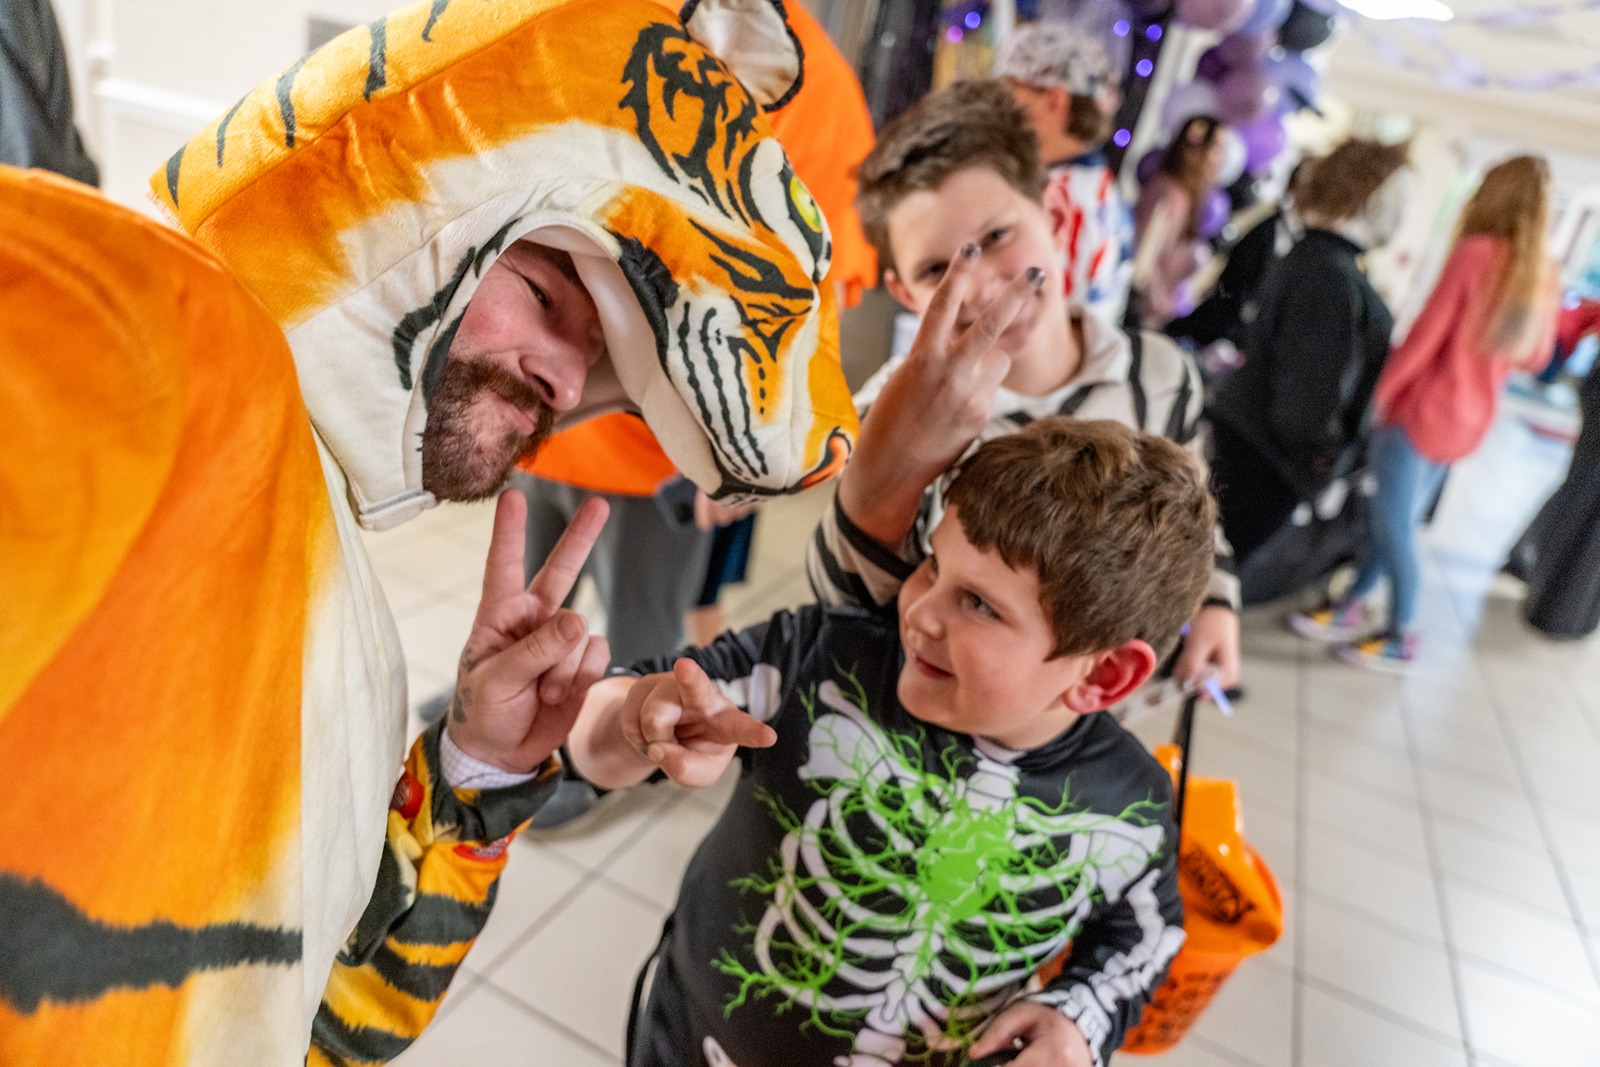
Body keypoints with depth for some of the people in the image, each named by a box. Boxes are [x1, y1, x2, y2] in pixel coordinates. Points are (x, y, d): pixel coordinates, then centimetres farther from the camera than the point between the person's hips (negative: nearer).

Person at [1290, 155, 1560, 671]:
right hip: (1469, 420, 7)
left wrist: (1378, 391, -9)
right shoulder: (1545, 276, 5)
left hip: (1423, 410, -7)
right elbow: (1534, 356, 13)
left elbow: (1426, 332, -17)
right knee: (1397, 521, 15)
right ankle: (1351, 606, 25)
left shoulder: (1476, 253, -16)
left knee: (1394, 527, 2)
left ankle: (1401, 638, 11)